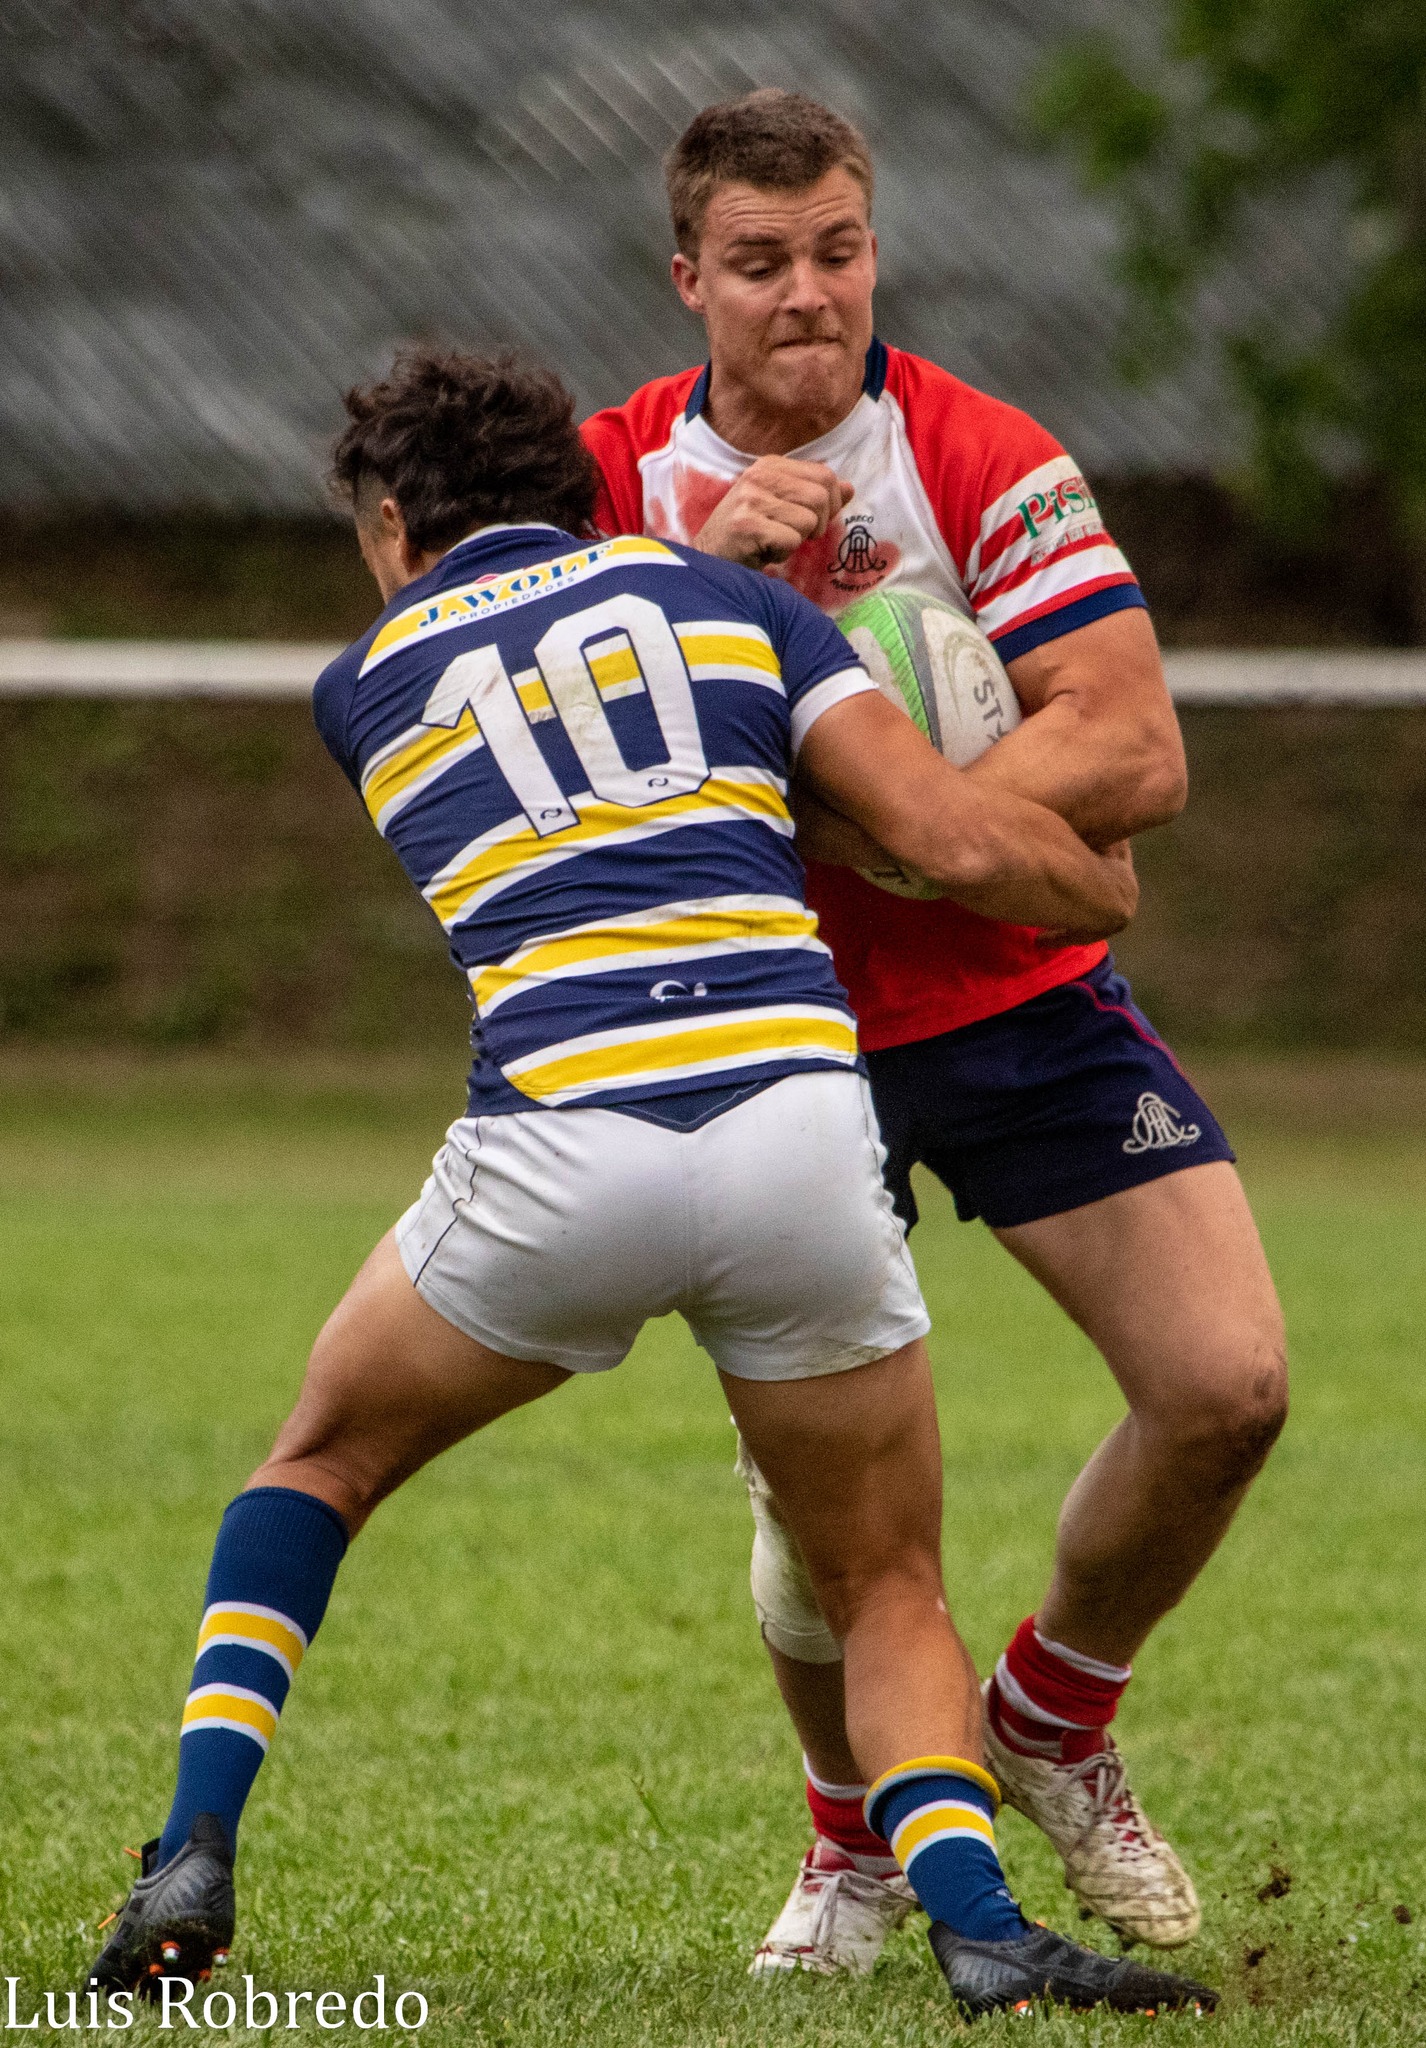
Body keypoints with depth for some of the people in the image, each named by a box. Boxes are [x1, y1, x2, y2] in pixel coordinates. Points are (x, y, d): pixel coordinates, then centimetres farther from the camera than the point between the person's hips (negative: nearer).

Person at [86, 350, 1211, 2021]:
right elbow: (964, 844, 8)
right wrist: (1111, 894, 30)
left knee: (323, 1462, 27)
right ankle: (975, 1922, -9)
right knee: (889, 1591, 17)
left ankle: (193, 1859, 11)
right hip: (797, 1120, 0)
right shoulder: (721, 592, 18)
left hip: (557, 1159, 0)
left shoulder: (364, 687, 20)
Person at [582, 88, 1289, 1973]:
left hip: (1016, 993, 0)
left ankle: (1052, 1721, 16)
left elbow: (1133, 758, -20)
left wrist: (843, 828, -28)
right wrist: (706, 564, -26)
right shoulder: (627, 468, -3)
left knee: (1226, 1384, -12)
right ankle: (860, 1842, 19)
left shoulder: (990, 466, -12)